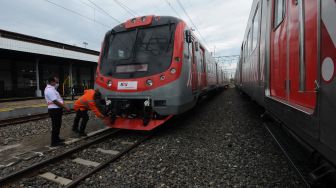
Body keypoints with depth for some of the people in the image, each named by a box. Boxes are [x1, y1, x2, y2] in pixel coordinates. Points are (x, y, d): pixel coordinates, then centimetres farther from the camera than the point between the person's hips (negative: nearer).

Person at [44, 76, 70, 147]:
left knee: (57, 125, 20)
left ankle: (56, 139, 33)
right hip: (54, 110, -11)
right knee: (55, 126, -3)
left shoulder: (51, 89, 16)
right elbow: (55, 101, -23)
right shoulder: (50, 90, -18)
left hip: (56, 110, 11)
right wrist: (65, 107, -18)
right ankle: (54, 142, 5)